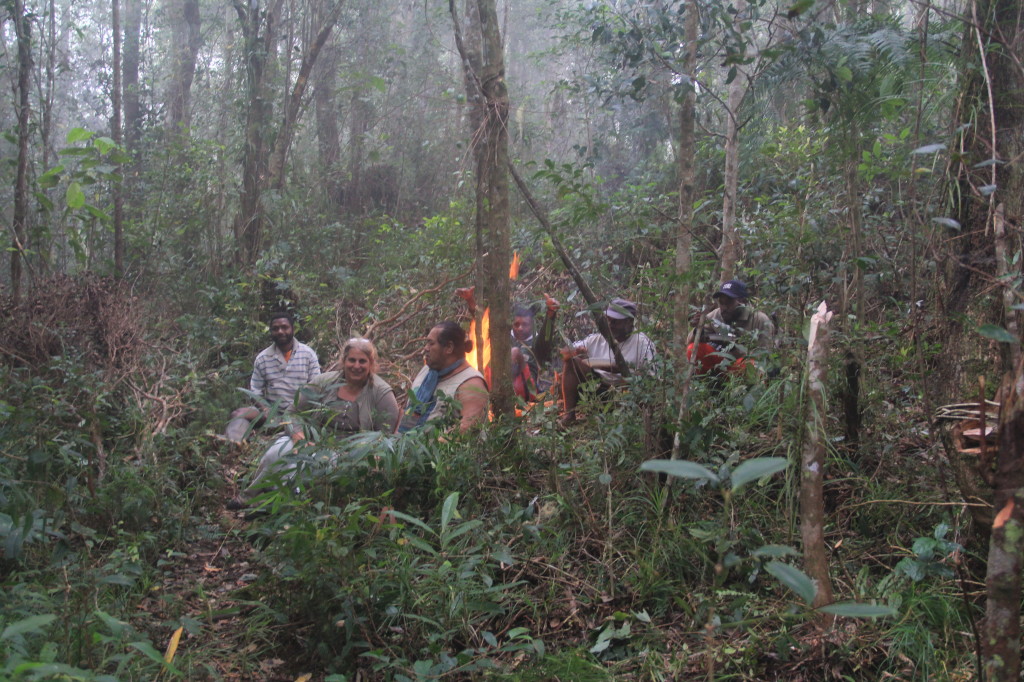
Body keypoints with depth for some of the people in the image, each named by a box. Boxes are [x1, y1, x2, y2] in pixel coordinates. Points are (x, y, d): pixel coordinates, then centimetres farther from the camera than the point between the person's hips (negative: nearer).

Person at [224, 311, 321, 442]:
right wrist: (265, 409, -12)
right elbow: (255, 390, 8)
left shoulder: (308, 354, 3)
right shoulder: (262, 358, 7)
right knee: (239, 414, -23)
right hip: (271, 409, 2)